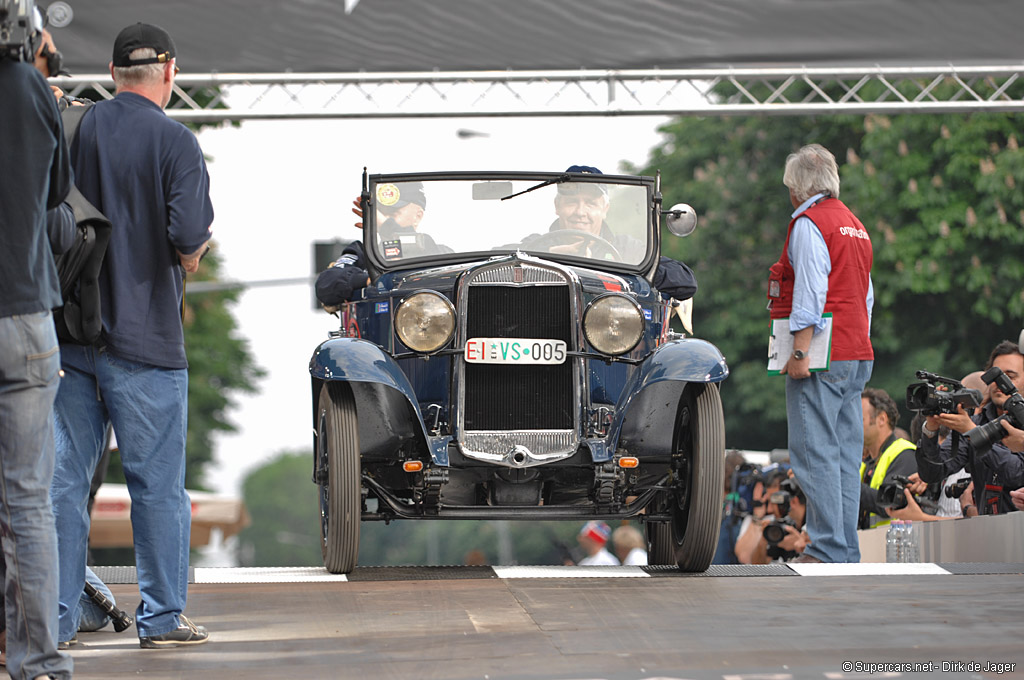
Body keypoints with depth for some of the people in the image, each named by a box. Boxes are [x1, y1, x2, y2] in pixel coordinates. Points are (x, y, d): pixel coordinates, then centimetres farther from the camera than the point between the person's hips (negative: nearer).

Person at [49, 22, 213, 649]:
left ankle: (56, 617, 9)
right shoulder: (174, 141, -8)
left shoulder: (73, 131, 4)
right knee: (158, 484, 5)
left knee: (65, 478, 8)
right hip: (144, 336, -4)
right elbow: (190, 233, -20)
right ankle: (163, 617, 10)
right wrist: (190, 254, 2)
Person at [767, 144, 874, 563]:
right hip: (857, 355, 9)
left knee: (815, 454, -10)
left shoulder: (808, 223, -9)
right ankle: (847, 552, 8)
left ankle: (827, 551, -14)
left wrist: (800, 352, -20)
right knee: (846, 454, 8)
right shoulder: (855, 225, 19)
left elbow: (810, 293, -18)